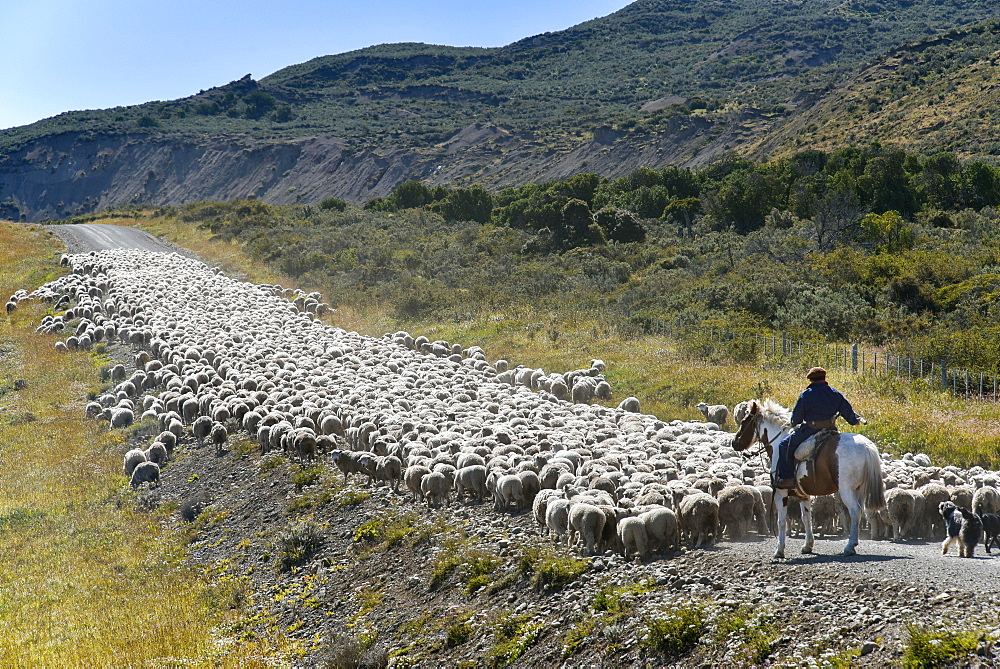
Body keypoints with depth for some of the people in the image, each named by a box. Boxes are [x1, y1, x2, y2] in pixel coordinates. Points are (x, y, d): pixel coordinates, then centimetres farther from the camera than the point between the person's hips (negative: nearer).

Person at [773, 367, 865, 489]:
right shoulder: (835, 393, 8)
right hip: (831, 429, 6)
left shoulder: (806, 394, -7)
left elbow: (797, 416, -1)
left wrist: (795, 425, 22)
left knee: (785, 446, 4)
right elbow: (847, 411, 15)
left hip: (810, 431, -6)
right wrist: (857, 420, 36)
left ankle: (787, 478, -3)